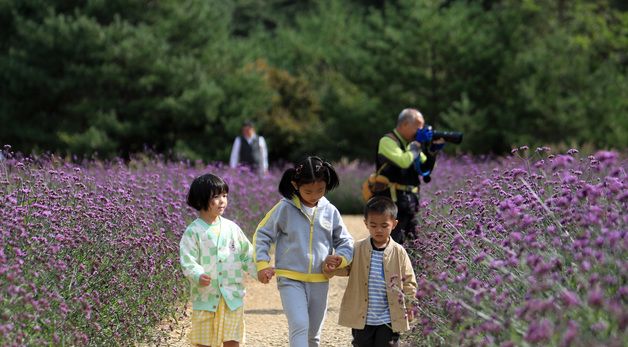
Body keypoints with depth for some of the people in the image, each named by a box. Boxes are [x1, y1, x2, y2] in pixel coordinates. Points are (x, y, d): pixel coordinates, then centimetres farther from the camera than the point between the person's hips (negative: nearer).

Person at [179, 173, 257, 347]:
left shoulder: (232, 228, 7)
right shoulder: (193, 232, -6)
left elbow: (246, 255, 13)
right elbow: (188, 261, -13)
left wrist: (259, 272, 0)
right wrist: (198, 276, -31)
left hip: (232, 298, 3)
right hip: (206, 298, -3)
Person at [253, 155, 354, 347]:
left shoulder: (330, 211, 1)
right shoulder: (284, 209, -7)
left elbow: (345, 241, 11)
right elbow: (262, 235, 2)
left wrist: (341, 258, -10)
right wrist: (262, 264, -8)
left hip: (320, 281, 4)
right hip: (290, 280, -4)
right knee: (299, 326, -20)